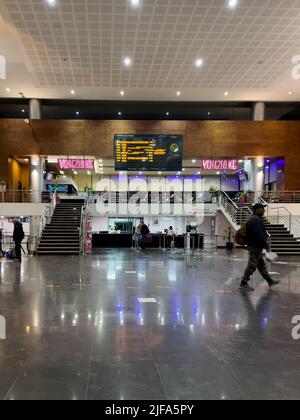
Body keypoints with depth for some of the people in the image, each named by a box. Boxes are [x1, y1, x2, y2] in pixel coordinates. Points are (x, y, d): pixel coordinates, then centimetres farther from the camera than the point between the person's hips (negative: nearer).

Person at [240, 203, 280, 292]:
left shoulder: (254, 219, 15)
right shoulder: (255, 220, -20)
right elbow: (259, 235, -24)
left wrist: (265, 243, 22)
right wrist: (266, 245, -19)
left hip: (255, 246, 11)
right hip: (255, 247, -11)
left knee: (261, 265, 18)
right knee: (252, 266, -5)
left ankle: (270, 281, 30)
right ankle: (243, 284, 0)